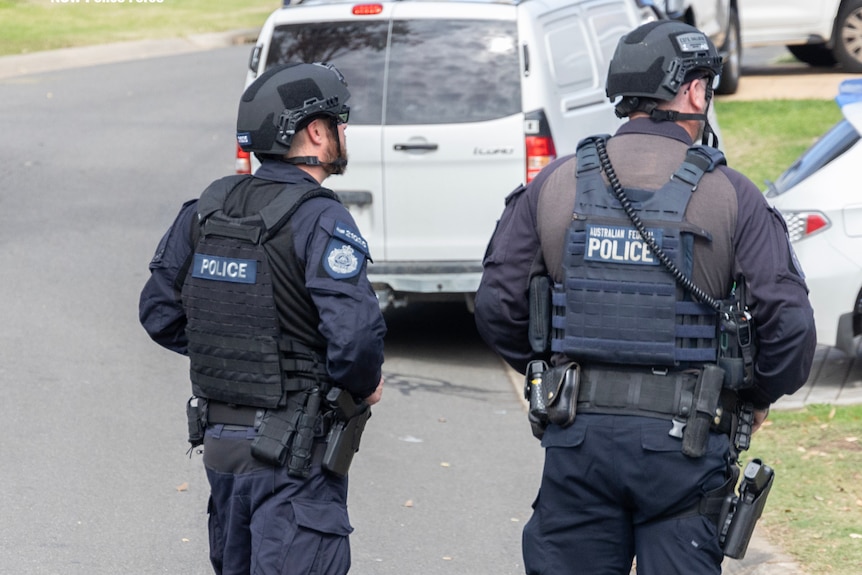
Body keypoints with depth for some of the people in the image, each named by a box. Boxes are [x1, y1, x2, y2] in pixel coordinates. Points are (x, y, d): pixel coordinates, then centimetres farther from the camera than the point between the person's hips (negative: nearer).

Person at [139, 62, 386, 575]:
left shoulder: (208, 209, 5)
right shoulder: (320, 219, -17)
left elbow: (160, 312, 12)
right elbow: (356, 334, -27)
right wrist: (364, 387, -7)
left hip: (218, 438, 8)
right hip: (294, 456, -8)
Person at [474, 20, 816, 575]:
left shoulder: (554, 186, 3)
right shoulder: (731, 196, -4)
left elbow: (498, 306, 3)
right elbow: (788, 323, -8)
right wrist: (758, 398, 10)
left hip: (576, 434, 2)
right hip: (686, 441, -2)